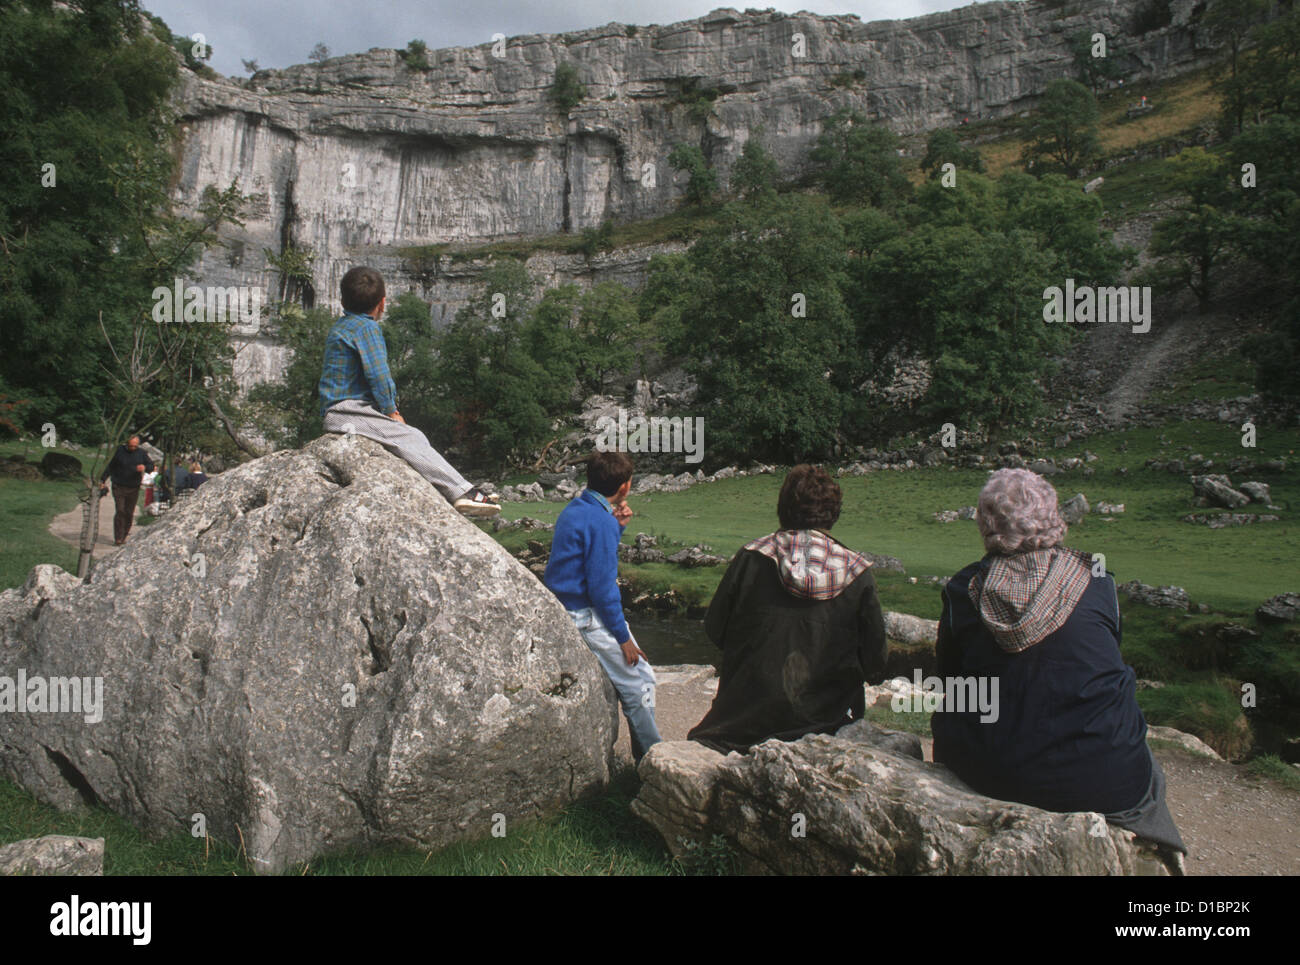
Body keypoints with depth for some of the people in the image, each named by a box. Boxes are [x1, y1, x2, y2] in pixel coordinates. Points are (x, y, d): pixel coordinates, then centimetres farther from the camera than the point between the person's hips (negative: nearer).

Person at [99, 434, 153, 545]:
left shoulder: (142, 453, 5)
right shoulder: (120, 451, 2)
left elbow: (151, 466, 1)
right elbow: (110, 466, 9)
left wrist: (145, 467, -22)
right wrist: (102, 480, 7)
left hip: (133, 489, 2)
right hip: (119, 487, -2)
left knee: (129, 514, 2)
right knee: (120, 511, -11)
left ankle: (123, 537, 15)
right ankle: (118, 539, -8)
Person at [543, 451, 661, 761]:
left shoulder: (575, 508, 9)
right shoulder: (601, 522, -20)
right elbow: (601, 587, -21)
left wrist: (617, 526, 6)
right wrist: (623, 637, -13)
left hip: (561, 608, 10)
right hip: (586, 617, -10)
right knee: (639, 681, 0)